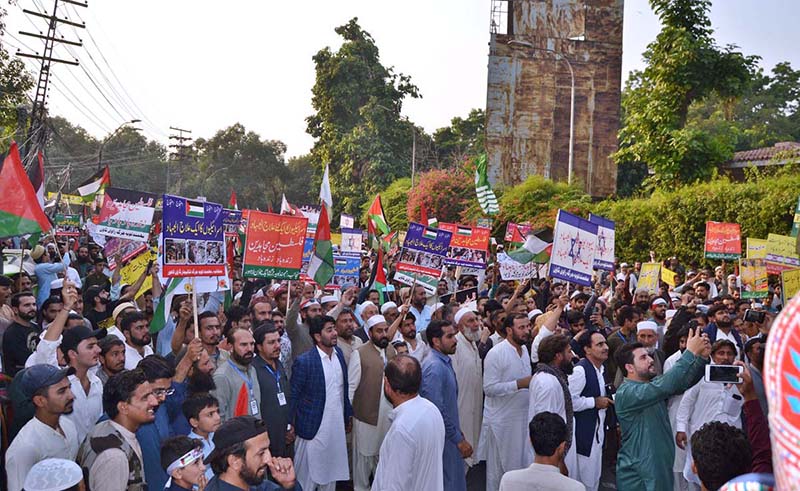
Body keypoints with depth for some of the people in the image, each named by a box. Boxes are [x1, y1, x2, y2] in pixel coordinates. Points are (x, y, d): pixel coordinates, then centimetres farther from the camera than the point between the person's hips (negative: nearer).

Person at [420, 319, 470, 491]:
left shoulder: (444, 362, 10)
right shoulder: (434, 367, -21)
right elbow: (437, 410, -24)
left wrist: (459, 434, 17)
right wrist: (459, 439, -18)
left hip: (449, 435, 9)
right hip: (442, 438, -9)